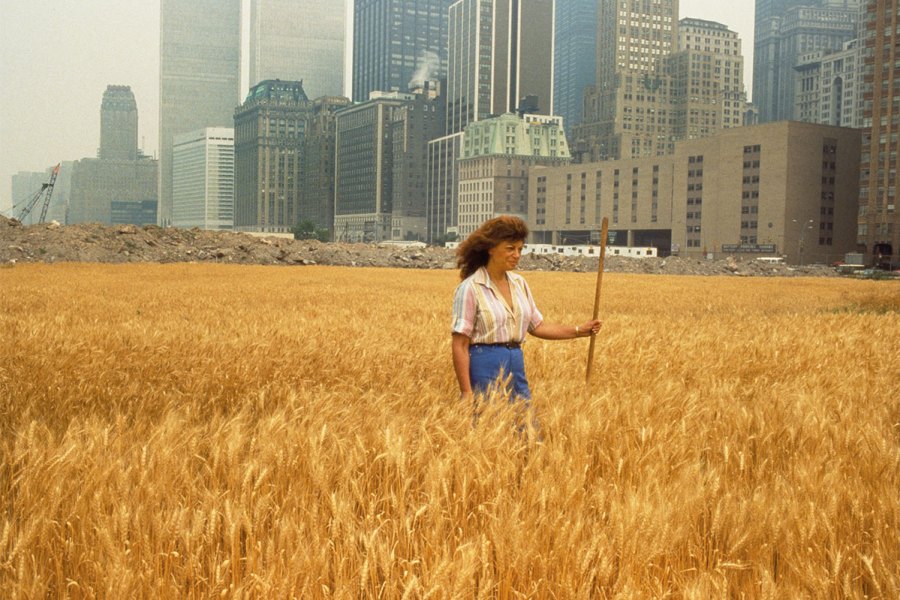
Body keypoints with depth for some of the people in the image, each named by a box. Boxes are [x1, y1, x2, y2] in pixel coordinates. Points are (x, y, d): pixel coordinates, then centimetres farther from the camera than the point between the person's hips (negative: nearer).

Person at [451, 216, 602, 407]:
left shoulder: (519, 282, 10)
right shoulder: (470, 289, -11)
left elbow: (537, 326, 18)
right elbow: (460, 345, -13)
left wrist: (579, 330, 8)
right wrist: (466, 392, -17)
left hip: (516, 364, 7)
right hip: (484, 366, -7)